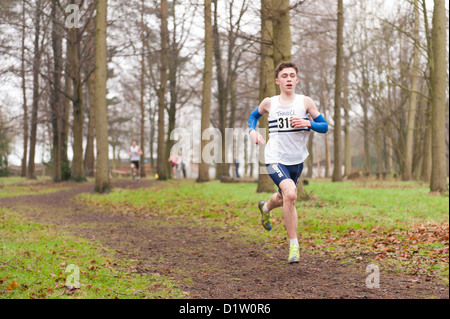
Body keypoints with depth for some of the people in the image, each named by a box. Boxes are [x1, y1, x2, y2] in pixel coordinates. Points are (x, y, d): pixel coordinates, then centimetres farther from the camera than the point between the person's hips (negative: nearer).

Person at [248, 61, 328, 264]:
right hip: (275, 159, -3)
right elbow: (254, 116, 20)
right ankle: (293, 244, -16)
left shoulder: (305, 102, -1)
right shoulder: (269, 103, 0)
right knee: (290, 194, -28)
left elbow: (325, 127, 2)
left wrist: (308, 124, -18)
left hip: (297, 160, 3)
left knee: (284, 198, 23)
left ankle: (266, 207, 61)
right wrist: (252, 131, 0)